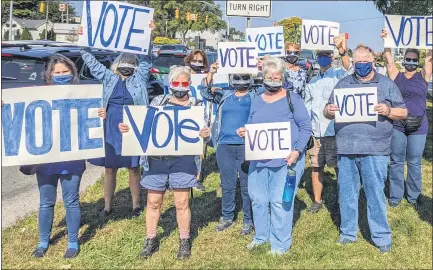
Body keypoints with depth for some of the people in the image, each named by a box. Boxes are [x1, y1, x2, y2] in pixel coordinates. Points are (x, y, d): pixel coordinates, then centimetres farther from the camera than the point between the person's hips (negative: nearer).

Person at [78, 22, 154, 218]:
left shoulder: (139, 79, 6)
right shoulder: (108, 78, 10)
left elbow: (146, 58, 2)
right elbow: (92, 62, 13)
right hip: (111, 131, 2)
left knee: (133, 169, 6)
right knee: (109, 169, 9)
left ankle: (136, 205, 20)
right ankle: (107, 206, 21)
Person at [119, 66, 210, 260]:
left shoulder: (196, 105, 5)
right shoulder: (158, 101, 9)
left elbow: (201, 131, 2)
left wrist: (205, 134, -22)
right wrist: (128, 128, -9)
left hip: (182, 159, -2)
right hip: (157, 158, 2)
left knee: (181, 202, 4)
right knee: (153, 202, 9)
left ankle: (184, 241, 21)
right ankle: (151, 240, 26)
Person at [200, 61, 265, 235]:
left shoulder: (255, 97, 7)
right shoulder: (225, 96, 14)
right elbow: (206, 93, 9)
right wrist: (211, 73, -4)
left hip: (246, 146, -3)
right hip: (224, 145, 3)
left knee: (247, 185, 1)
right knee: (227, 184, 10)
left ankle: (248, 220, 12)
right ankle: (227, 217, 22)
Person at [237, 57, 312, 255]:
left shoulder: (292, 99, -1)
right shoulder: (256, 102, 14)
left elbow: (306, 127, -4)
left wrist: (297, 151, -15)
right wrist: (243, 132, -3)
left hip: (285, 159, -5)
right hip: (259, 159, 5)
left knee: (280, 201, -2)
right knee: (257, 198, 12)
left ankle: (280, 244, 11)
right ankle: (261, 236, 31)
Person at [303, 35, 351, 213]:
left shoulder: (338, 74, 0)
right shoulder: (312, 82, 15)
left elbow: (347, 67, -24)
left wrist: (342, 51, -43)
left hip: (335, 131, -4)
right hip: (316, 133, 5)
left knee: (339, 167, 3)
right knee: (316, 167, 11)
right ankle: (317, 200, 24)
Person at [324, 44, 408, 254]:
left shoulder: (387, 84, 6)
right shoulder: (342, 84, 12)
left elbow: (403, 112, 7)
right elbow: (327, 112, 14)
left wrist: (388, 111, -14)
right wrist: (329, 111, -10)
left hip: (374, 150, -3)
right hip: (346, 149, 3)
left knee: (375, 194, 1)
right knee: (347, 194, 10)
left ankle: (381, 237, 14)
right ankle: (348, 232, 25)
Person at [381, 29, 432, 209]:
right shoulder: (396, 76, 4)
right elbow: (389, 60, -4)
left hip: (418, 127, 0)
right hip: (397, 125, 0)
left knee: (414, 163, 9)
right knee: (396, 162, 7)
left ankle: (413, 197, 23)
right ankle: (395, 196, 18)